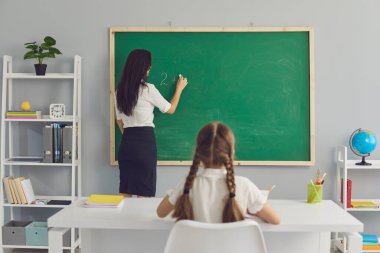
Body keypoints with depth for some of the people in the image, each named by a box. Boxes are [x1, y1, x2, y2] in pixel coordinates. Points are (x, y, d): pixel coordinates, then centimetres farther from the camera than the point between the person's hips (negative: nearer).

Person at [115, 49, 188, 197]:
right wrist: (179, 89, 16)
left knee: (125, 192, 13)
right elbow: (170, 110, 3)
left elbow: (119, 121, 14)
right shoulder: (148, 89, -10)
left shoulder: (120, 91, 8)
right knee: (144, 193, 2)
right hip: (145, 141, -6)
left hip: (127, 142, 6)